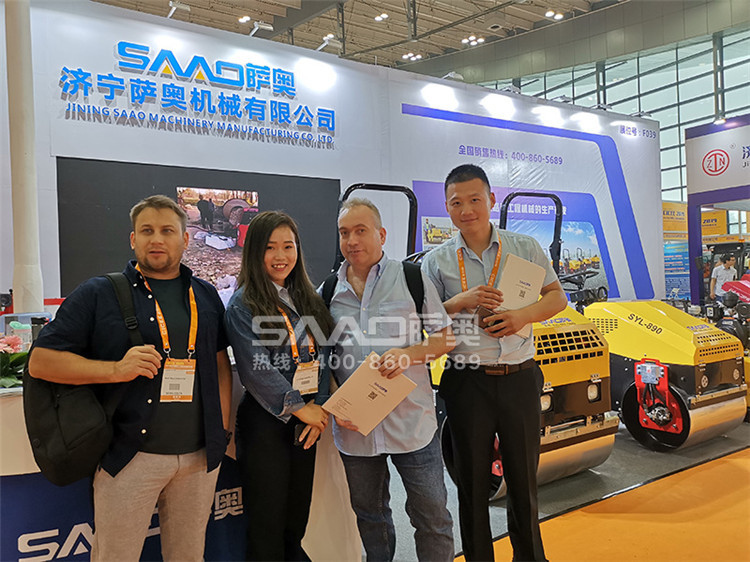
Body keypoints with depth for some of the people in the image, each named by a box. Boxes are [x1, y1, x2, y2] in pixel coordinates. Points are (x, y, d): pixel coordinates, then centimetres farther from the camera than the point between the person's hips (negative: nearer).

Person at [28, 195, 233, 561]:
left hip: (200, 456, 4)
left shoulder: (206, 296, 10)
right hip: (130, 457, -3)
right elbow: (40, 362, -5)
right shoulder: (98, 294, -2)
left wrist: (222, 429, 8)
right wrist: (116, 369, -18)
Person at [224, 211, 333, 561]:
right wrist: (299, 407, -14)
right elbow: (255, 368, -15)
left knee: (298, 519, 15)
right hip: (266, 422, -5)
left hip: (306, 423, 5)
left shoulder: (308, 300, 11)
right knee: (267, 523, 5)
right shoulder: (243, 305, -7)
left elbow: (322, 358, 6)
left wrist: (319, 405, -7)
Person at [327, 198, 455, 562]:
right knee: (369, 517, 19)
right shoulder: (329, 291, 6)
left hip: (412, 422, -2)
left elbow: (446, 337, 1)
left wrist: (409, 354, -17)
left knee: (432, 517, 7)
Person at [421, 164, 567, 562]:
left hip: (520, 378, 1)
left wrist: (524, 316, -12)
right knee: (472, 481, 11)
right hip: (467, 382, -1)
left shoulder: (525, 248, 4)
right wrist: (459, 302, -17)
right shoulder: (436, 261, 1)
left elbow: (557, 297, 8)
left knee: (523, 476, 14)